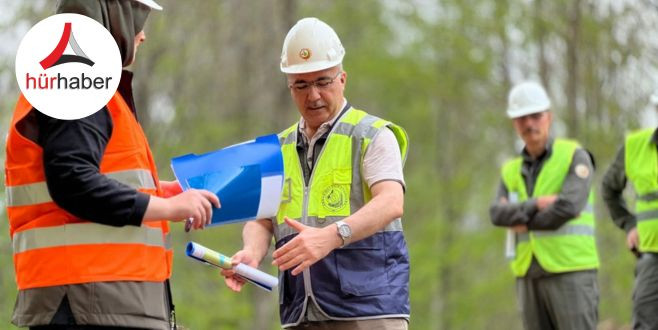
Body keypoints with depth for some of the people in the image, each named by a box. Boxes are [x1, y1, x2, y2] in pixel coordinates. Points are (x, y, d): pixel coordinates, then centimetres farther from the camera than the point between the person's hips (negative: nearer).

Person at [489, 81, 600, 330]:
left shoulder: (576, 157, -3)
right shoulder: (512, 172, 13)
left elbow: (568, 208, -19)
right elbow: (498, 215, -5)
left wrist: (525, 223, -7)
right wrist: (536, 204, -20)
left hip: (572, 273, -5)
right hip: (531, 278, 5)